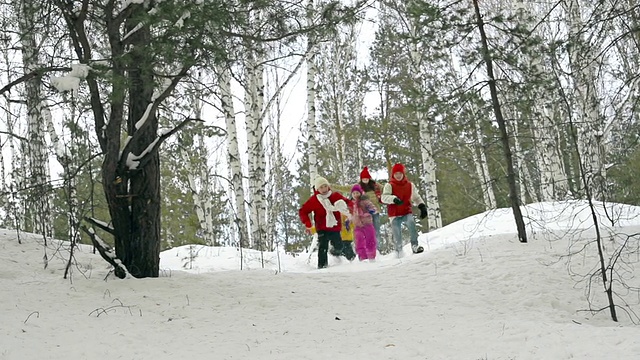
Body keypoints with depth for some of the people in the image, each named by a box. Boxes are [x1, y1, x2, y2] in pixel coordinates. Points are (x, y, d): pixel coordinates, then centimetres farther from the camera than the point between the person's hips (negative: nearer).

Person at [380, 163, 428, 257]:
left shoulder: (410, 185, 7)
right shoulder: (389, 185, -3)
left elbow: (416, 197, 17)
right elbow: (384, 197, -17)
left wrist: (422, 206, 1)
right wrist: (394, 199, -35)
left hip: (407, 213, 1)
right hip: (394, 215, -1)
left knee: (411, 223, -28)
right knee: (397, 234, -2)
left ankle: (414, 246, -24)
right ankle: (399, 251, 21)